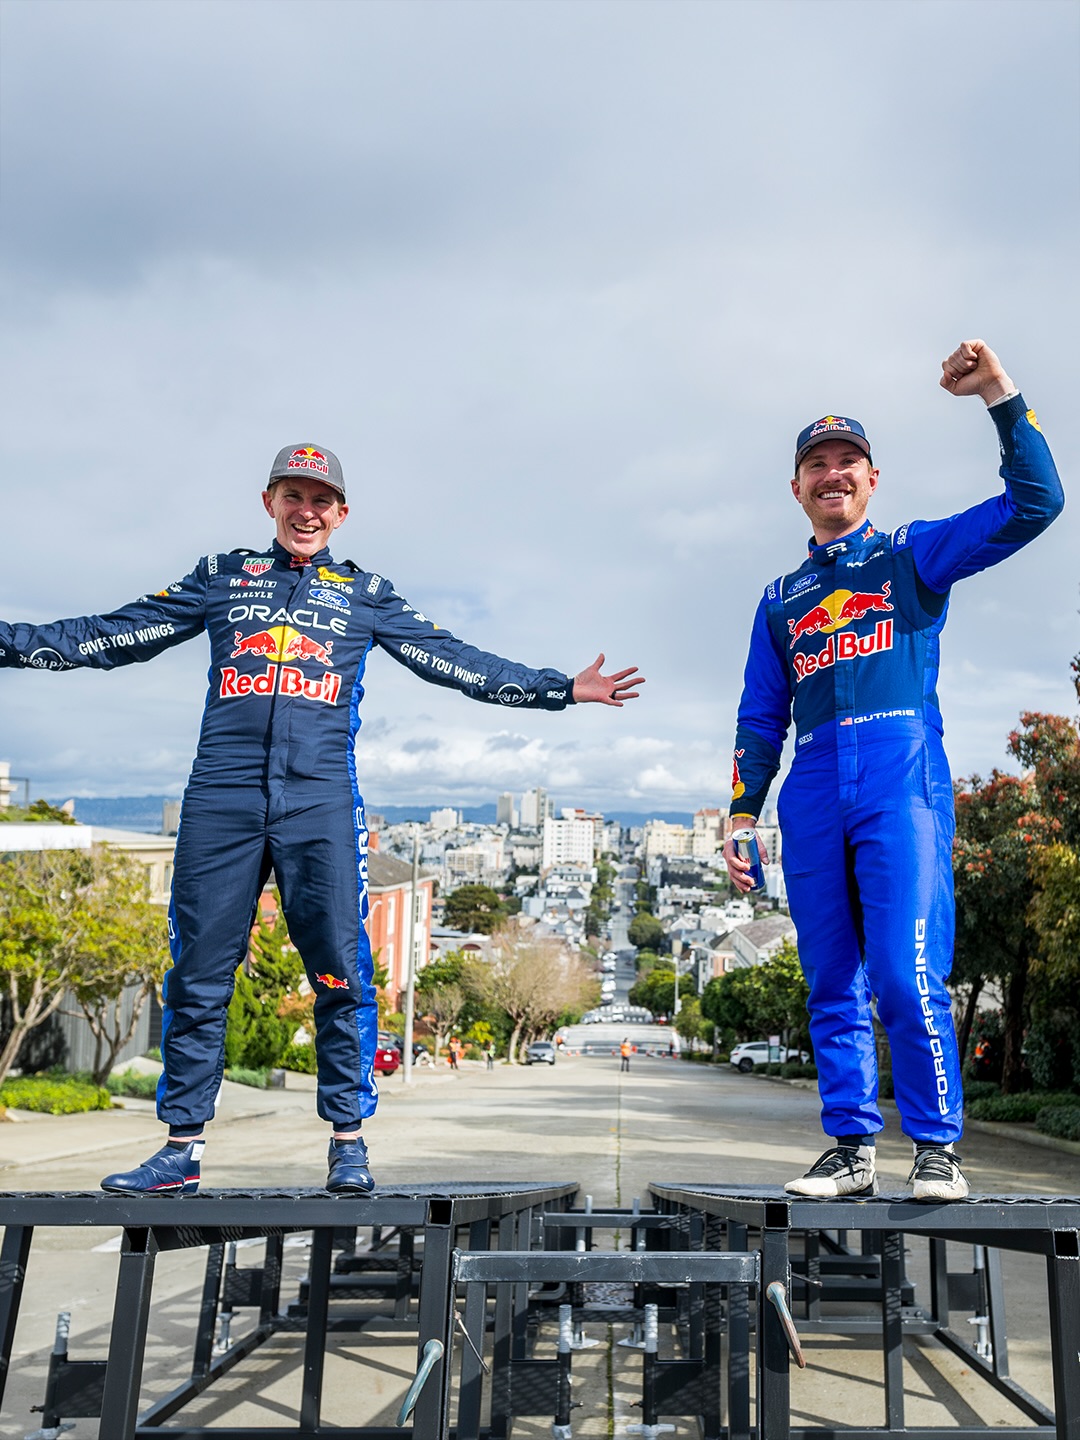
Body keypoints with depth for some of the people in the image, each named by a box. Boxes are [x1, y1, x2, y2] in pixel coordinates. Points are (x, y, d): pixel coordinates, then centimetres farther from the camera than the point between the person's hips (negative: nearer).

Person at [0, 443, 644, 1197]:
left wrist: (561, 688, 5)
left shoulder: (366, 593, 14)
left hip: (321, 801, -1)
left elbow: (456, 661, 11)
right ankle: (182, 1146, 14)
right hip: (220, 798, 1)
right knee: (198, 974, 3)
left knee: (340, 972, -4)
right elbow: (114, 636, 16)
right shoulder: (221, 577, 17)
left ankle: (348, 1141, 9)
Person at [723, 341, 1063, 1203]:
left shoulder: (914, 556, 15)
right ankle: (852, 1149, 12)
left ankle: (936, 1147, 1)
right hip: (811, 797, 4)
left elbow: (1034, 501, 4)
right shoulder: (781, 601, 24)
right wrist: (742, 814, 12)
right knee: (833, 986, 4)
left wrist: (1000, 395, -5)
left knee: (907, 974, -13)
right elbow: (760, 719, 21)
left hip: (902, 776, -4)